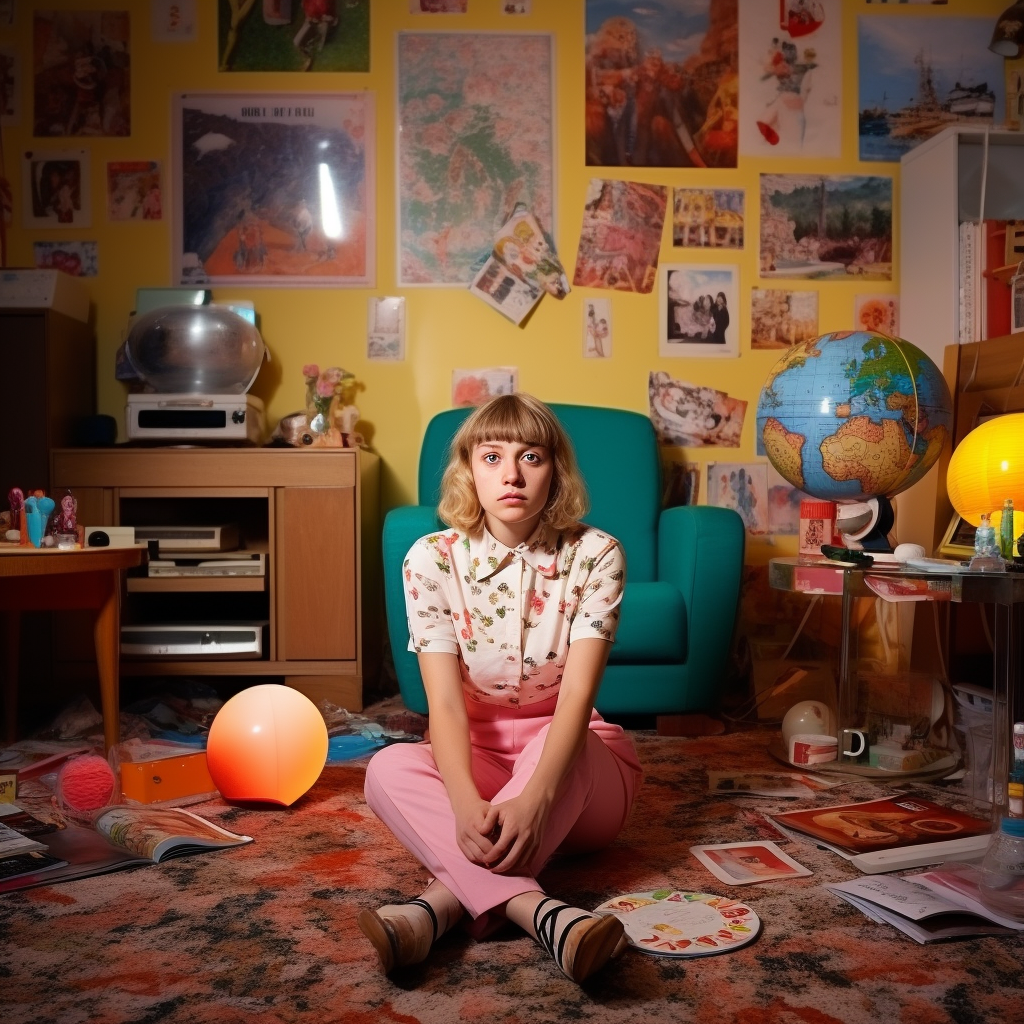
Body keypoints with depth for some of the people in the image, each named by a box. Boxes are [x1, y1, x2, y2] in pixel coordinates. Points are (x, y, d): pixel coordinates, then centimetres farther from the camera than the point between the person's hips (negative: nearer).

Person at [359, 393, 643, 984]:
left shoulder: (594, 556, -14)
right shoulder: (432, 559, -12)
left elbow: (576, 698, -25)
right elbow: (446, 702, -20)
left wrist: (535, 798, -44)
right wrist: (465, 802, -40)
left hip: (578, 764, -1)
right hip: (478, 758, 1)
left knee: (551, 741, -36)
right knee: (390, 768, -30)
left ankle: (443, 905, -38)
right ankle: (538, 910, -44)